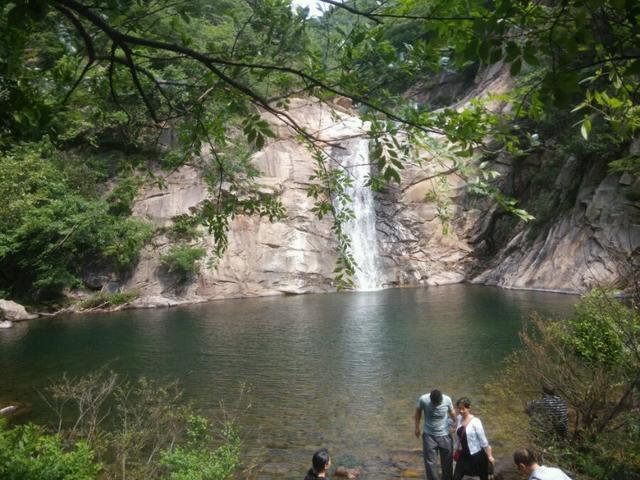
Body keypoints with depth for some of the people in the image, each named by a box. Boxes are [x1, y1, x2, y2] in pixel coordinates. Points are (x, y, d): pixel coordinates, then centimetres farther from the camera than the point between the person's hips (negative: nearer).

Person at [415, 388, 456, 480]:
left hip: (445, 435, 1)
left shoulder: (447, 400, -20)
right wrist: (417, 427, 5)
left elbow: (452, 413, 2)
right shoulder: (423, 399, -22)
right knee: (429, 463, 4)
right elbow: (418, 411, -1)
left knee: (447, 463, 13)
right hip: (429, 435, -1)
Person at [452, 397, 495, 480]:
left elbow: (483, 441, -16)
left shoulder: (475, 422, -22)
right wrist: (456, 450, 15)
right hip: (464, 455, 5)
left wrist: (489, 456, -10)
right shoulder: (459, 418, -5)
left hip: (477, 455, -5)